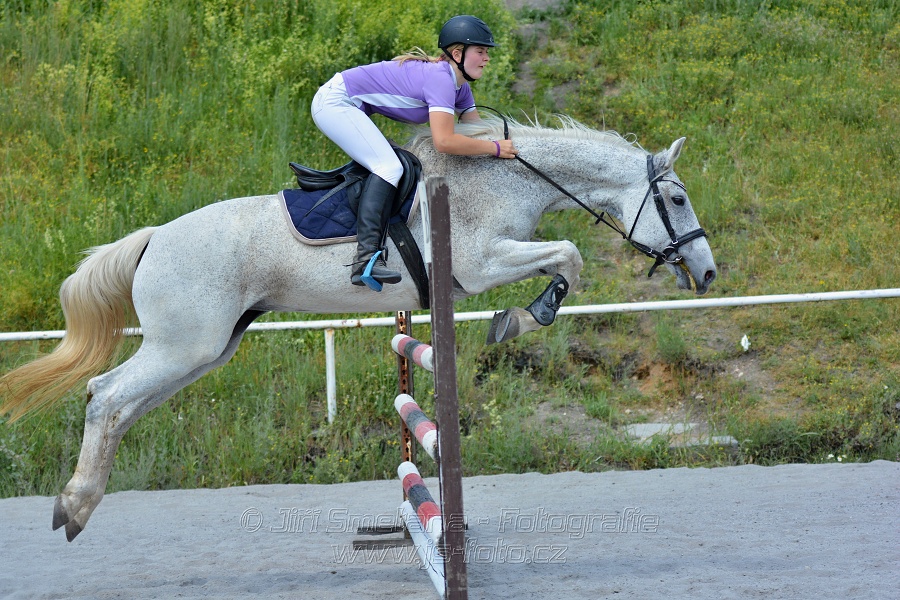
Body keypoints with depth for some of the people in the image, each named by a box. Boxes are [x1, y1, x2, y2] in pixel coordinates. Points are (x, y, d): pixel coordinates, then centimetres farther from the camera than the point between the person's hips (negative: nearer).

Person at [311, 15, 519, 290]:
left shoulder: (460, 87, 8)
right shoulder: (440, 78, -23)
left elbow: (477, 130, 11)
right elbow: (443, 141, -33)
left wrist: (506, 146, -5)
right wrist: (496, 148, -24)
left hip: (342, 106, 11)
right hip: (335, 103, -11)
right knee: (389, 167, -20)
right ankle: (366, 259, -30)